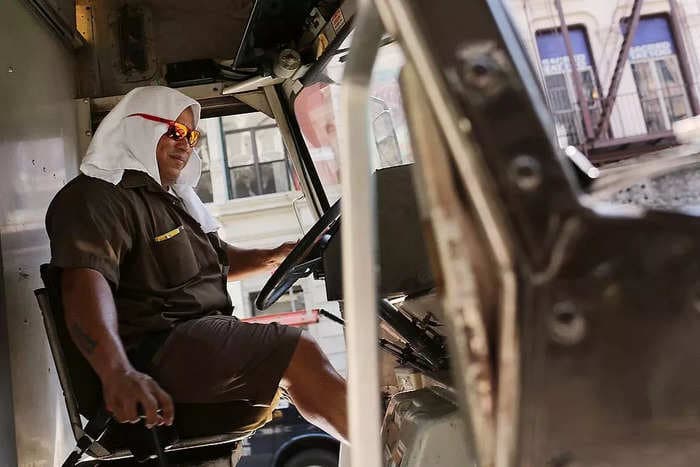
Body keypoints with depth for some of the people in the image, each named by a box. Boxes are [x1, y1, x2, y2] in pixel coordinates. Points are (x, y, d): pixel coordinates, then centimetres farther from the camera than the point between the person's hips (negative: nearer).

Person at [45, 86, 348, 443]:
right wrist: (117, 372, -46)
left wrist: (272, 257, 13)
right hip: (156, 350, -11)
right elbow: (84, 283, -29)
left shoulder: (170, 198, 22)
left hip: (201, 332, 11)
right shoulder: (96, 197, -11)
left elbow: (216, 259, 32)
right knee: (299, 354, -20)